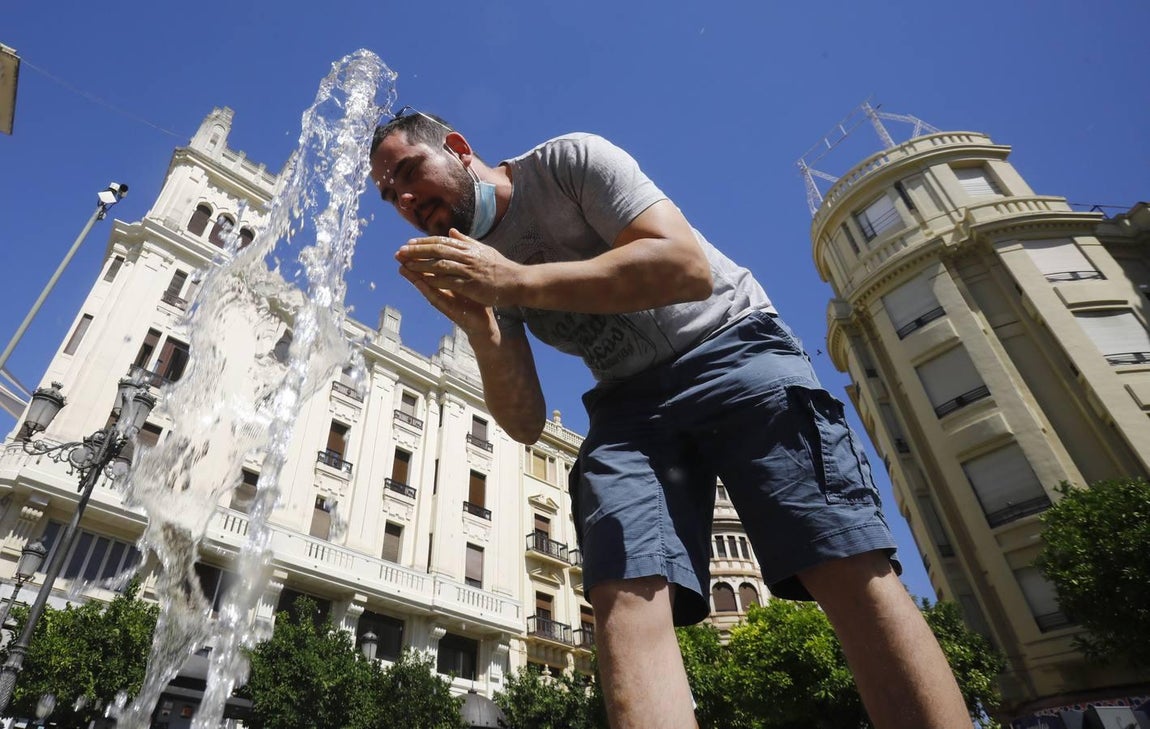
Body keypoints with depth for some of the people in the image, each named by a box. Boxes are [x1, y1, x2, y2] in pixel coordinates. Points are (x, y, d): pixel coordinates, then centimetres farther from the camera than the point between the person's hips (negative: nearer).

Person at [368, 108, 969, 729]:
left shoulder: (568, 160, -5)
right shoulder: (470, 267, 9)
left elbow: (688, 268, -21)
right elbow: (525, 423, 2)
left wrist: (517, 281, -24)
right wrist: (478, 329, -16)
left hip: (731, 347, -3)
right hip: (627, 401, 4)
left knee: (850, 566, -20)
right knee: (625, 598, -20)